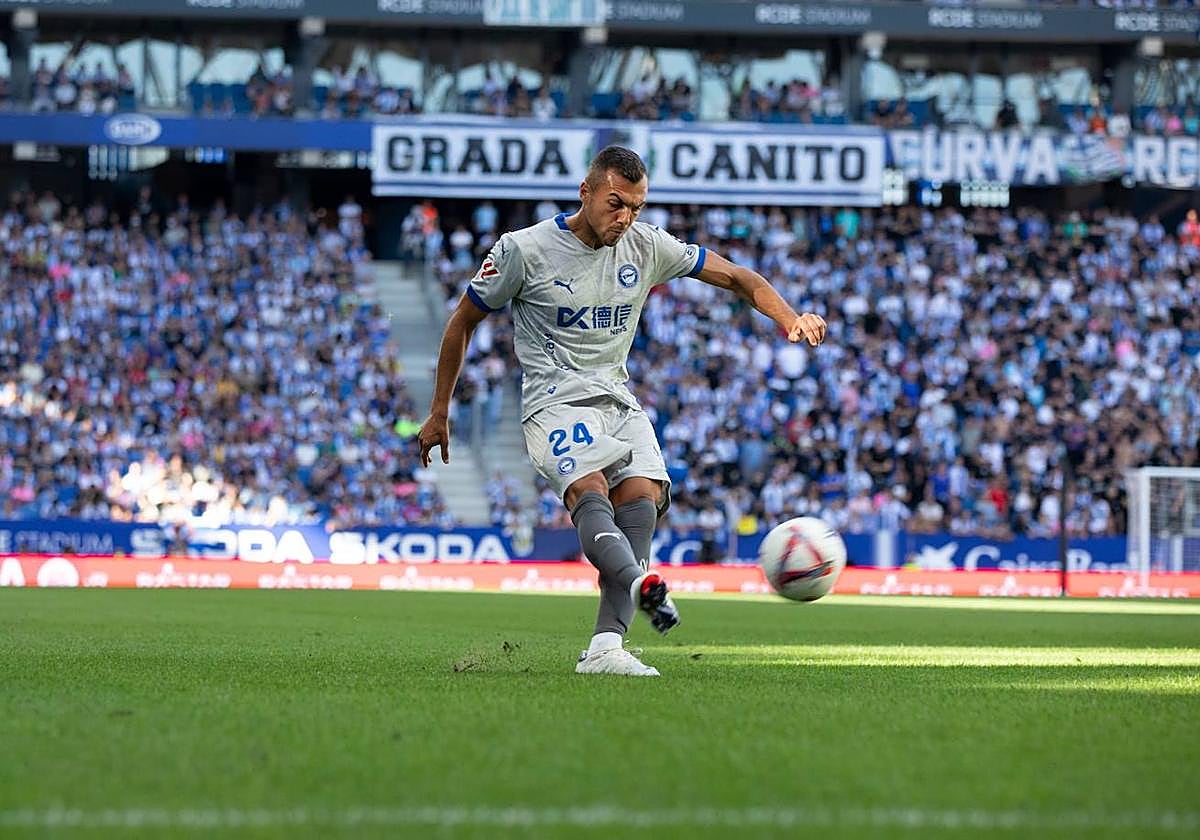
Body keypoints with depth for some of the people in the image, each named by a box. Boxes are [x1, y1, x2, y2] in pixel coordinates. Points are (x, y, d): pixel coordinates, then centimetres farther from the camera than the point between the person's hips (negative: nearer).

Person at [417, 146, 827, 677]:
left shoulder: (646, 246, 7)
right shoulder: (525, 249, -4)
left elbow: (736, 277, 12)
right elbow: (463, 321, 7)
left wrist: (787, 316, -8)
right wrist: (439, 412, 10)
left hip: (619, 401, 4)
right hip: (555, 403, -4)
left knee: (642, 495, -23)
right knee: (590, 492, -32)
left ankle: (605, 647, -32)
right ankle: (642, 583, -62)